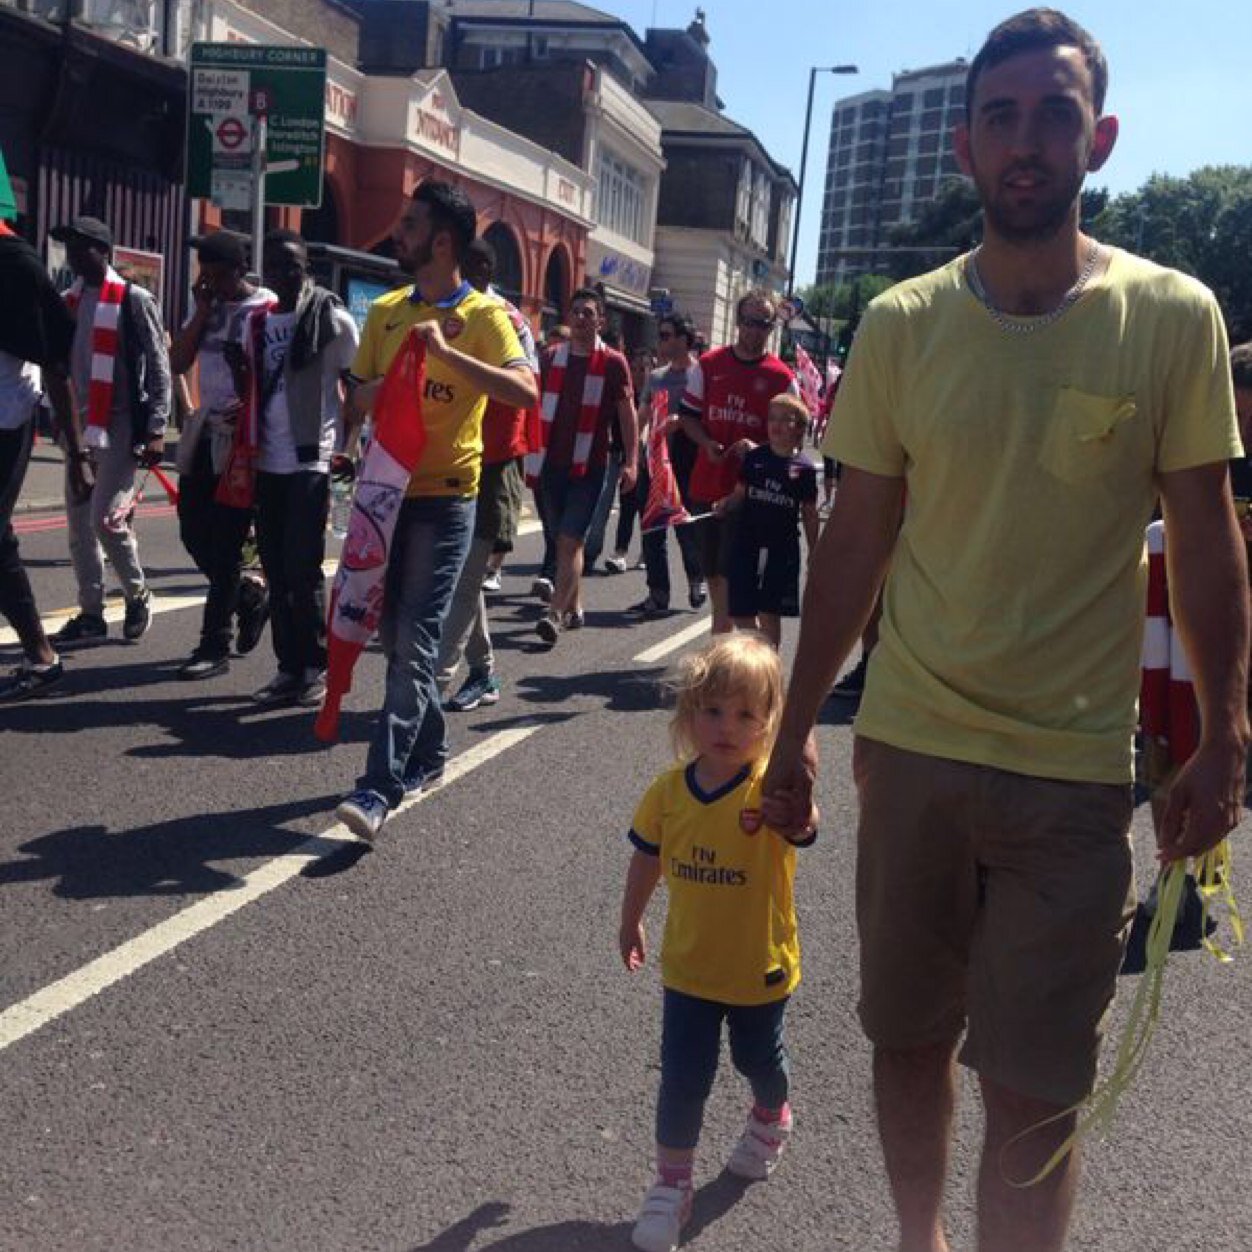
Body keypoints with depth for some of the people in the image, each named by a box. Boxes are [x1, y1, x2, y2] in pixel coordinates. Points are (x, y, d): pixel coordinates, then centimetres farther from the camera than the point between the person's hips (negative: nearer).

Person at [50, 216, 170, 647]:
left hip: (119, 427, -6)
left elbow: (159, 367, -7)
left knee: (106, 519, -13)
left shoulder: (133, 300, -5)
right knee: (79, 524, 6)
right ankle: (90, 615, 15)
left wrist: (156, 430, -12)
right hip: (79, 427, 7)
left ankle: (138, 595, 11)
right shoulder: (68, 302, 13)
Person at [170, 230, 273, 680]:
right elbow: (178, 363, 6)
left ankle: (215, 645, 3)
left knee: (225, 541, -5)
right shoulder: (205, 305, 13)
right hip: (206, 429, 7)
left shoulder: (266, 306, -7)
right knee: (193, 531, 9)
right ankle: (250, 594, 31)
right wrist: (202, 310, -2)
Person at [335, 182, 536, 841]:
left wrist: (447, 353, -27)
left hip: (443, 498, -6)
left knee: (414, 644, -10)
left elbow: (526, 392, -21)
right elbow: (356, 399, 14)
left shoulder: (484, 315, -6)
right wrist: (374, 393, -9)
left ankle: (380, 787, -11)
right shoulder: (384, 311, 11)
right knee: (395, 636, 13)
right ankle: (427, 753, 30)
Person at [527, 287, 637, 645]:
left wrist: (630, 461, -8)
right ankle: (574, 608, 25)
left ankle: (556, 614, -17)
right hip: (550, 462, 4)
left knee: (570, 539, -12)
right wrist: (529, 454, 10)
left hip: (588, 465, -4)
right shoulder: (551, 358, 8)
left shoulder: (612, 362, -1)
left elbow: (627, 413, 0)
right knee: (562, 539, 11)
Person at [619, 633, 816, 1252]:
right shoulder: (668, 790, -11)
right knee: (682, 1079, 1)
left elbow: (802, 830, -46)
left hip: (761, 966, -1)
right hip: (688, 967, 1)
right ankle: (671, 1185, 20)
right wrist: (630, 925, 15)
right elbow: (646, 860, 5)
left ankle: (771, 1120, 55)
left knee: (759, 1060, 23)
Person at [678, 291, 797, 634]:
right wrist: (707, 443, -7)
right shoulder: (709, 364, 7)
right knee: (712, 571, 13)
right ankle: (720, 639, 28)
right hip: (707, 484, 4)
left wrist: (759, 448, -17)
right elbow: (688, 414, 12)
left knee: (728, 571, -10)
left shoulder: (781, 378, -1)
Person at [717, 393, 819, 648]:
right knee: (741, 614, 3)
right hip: (746, 546, 2)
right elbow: (740, 494, 8)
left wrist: (814, 554, 5)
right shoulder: (754, 458, 2)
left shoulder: (804, 469, -1)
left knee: (769, 615, 4)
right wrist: (725, 505, -14)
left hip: (782, 550, -1)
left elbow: (809, 515, 4)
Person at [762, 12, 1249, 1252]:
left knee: (1034, 1090, 4)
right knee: (908, 1037, 17)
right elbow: (856, 540, 4)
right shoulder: (901, 325, -1)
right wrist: (796, 725, 5)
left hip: (1075, 772, -2)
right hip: (908, 745, 2)